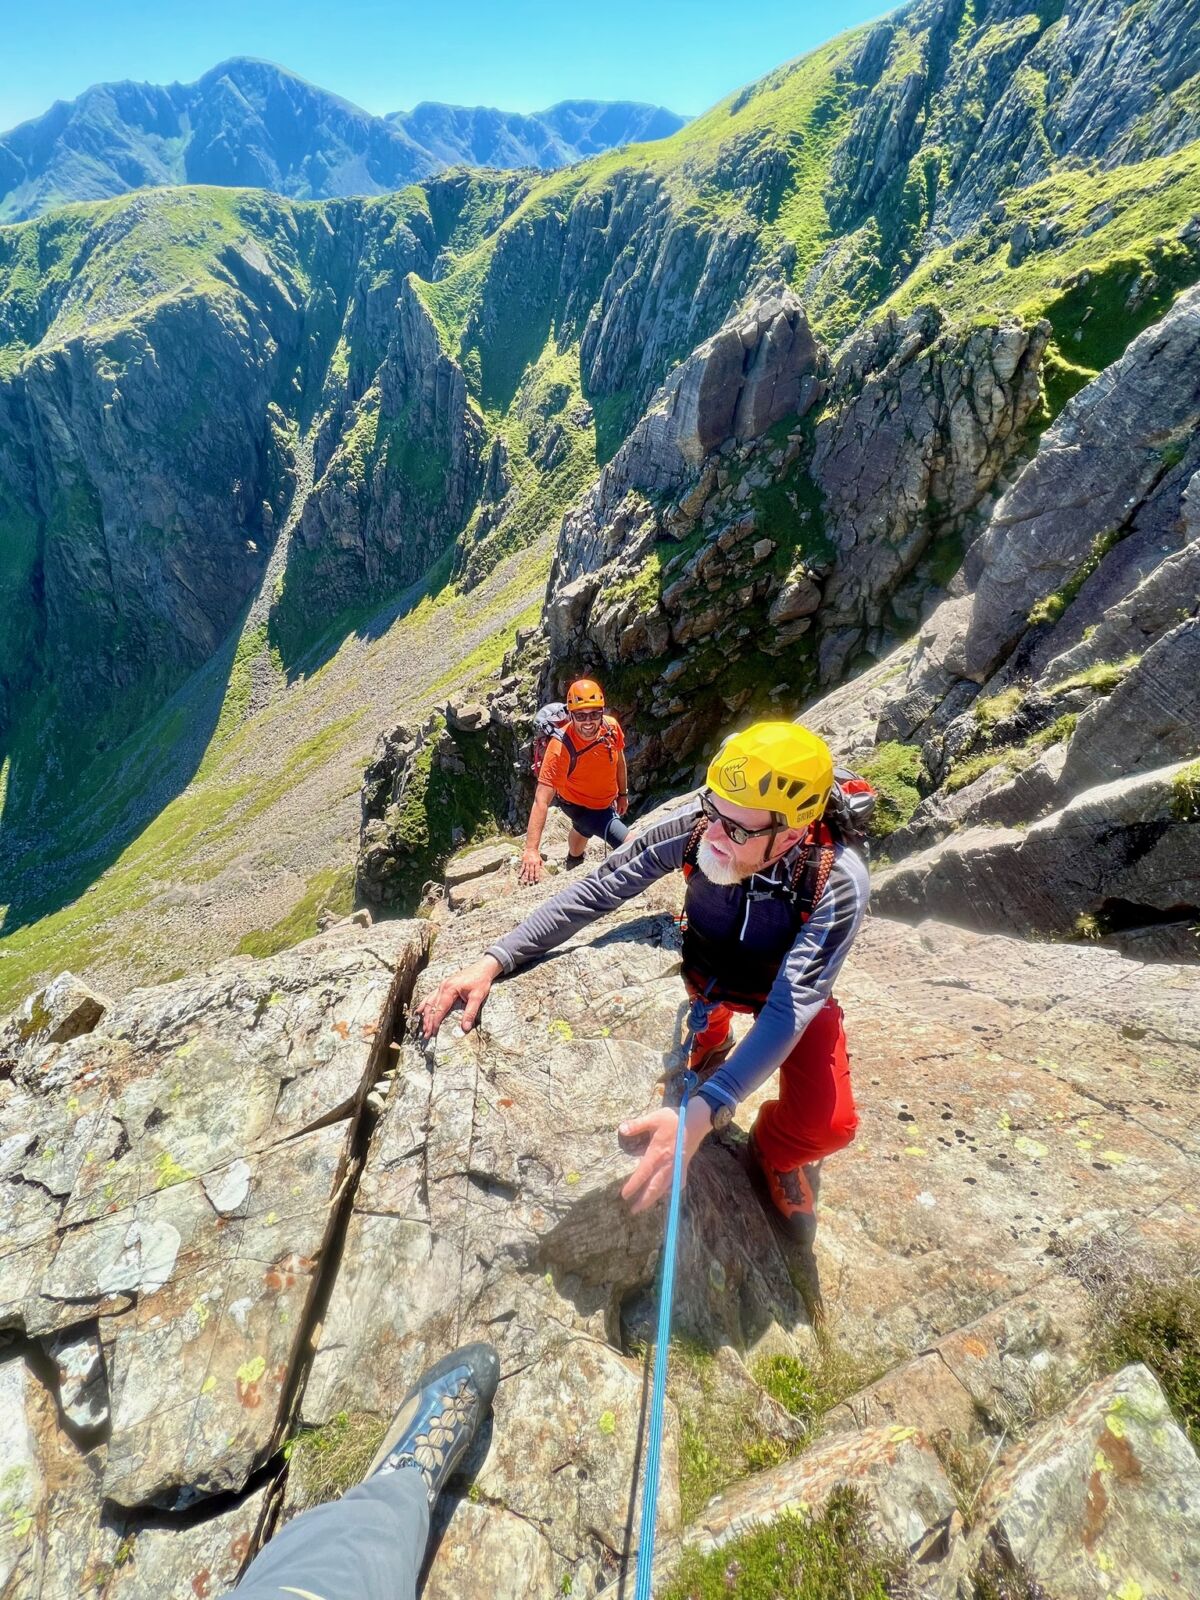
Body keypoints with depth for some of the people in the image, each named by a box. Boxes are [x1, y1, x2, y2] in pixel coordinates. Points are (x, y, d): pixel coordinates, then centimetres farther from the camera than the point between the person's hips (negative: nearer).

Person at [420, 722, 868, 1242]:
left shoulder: (838, 882, -38)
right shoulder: (692, 827, -33)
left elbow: (791, 1008, -40)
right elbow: (593, 891, -29)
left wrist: (700, 1113, -53)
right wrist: (493, 961, -37)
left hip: (790, 989, -3)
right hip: (706, 969, 4)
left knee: (827, 1124, -20)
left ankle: (773, 1150, 16)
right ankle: (711, 1045, 23)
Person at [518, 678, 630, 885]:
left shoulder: (611, 726, -26)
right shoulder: (561, 748, -41)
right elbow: (542, 801, -45)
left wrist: (623, 794, 8)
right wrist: (531, 850, -51)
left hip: (606, 800, 6)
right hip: (579, 805, -6)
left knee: (584, 830, 35)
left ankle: (573, 864, 68)